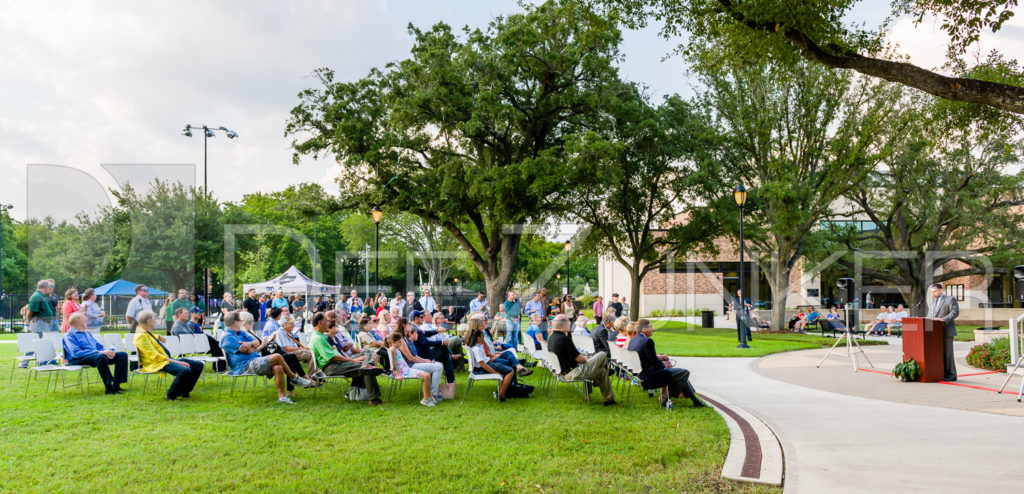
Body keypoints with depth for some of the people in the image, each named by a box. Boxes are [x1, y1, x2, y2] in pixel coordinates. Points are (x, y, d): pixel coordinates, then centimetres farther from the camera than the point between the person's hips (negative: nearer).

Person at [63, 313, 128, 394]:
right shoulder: (69, 335, 1)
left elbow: (99, 346, 27)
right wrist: (99, 352, -22)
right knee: (102, 357, -39)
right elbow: (76, 352, -16)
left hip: (96, 355, 8)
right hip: (79, 360, -8)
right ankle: (108, 388, -37)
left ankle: (116, 386, -17)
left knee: (122, 355, -8)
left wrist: (108, 351, 1)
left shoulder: (87, 333, 28)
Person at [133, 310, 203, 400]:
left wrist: (158, 337, 36)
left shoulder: (147, 332, 16)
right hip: (157, 364, -11)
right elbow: (155, 356, -21)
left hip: (166, 359, 11)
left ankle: (184, 392, 11)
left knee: (198, 365, 1)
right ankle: (171, 395, -14)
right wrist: (175, 362, -22)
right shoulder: (141, 336, -15)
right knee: (185, 371, -36)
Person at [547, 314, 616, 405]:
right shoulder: (564, 339, -25)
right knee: (603, 355, -3)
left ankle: (609, 399, 31)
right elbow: (578, 358, -19)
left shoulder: (551, 338, 6)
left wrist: (584, 358, 15)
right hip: (573, 373, -11)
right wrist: (586, 359, 4)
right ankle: (597, 381, 19)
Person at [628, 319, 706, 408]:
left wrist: (657, 356, 14)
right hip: (650, 376, -10)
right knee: (685, 373, -5)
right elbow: (654, 362, -20)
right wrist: (663, 365, 0)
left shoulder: (632, 340, 7)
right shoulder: (648, 341, -22)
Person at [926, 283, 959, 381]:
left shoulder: (950, 299, -2)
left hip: (946, 331, -6)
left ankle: (951, 375, 2)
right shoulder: (931, 302, 20)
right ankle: (943, 373, 12)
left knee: (947, 353, -5)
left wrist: (943, 319, -23)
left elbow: (955, 312, -12)